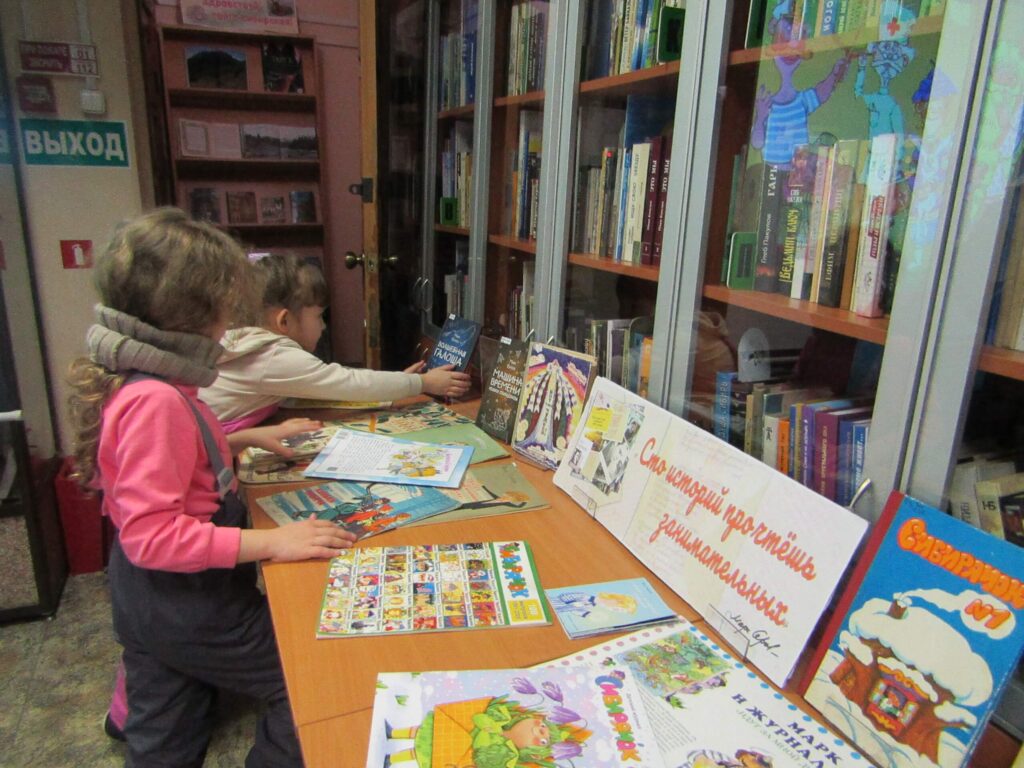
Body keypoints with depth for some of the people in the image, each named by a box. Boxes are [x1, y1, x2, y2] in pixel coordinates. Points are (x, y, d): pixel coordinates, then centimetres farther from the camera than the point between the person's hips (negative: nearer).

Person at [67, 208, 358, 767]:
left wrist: (247, 438, 13)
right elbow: (151, 533, -31)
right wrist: (268, 542, -31)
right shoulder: (156, 400, -28)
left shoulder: (138, 383, 2)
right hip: (188, 605, -10)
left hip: (145, 595, 10)